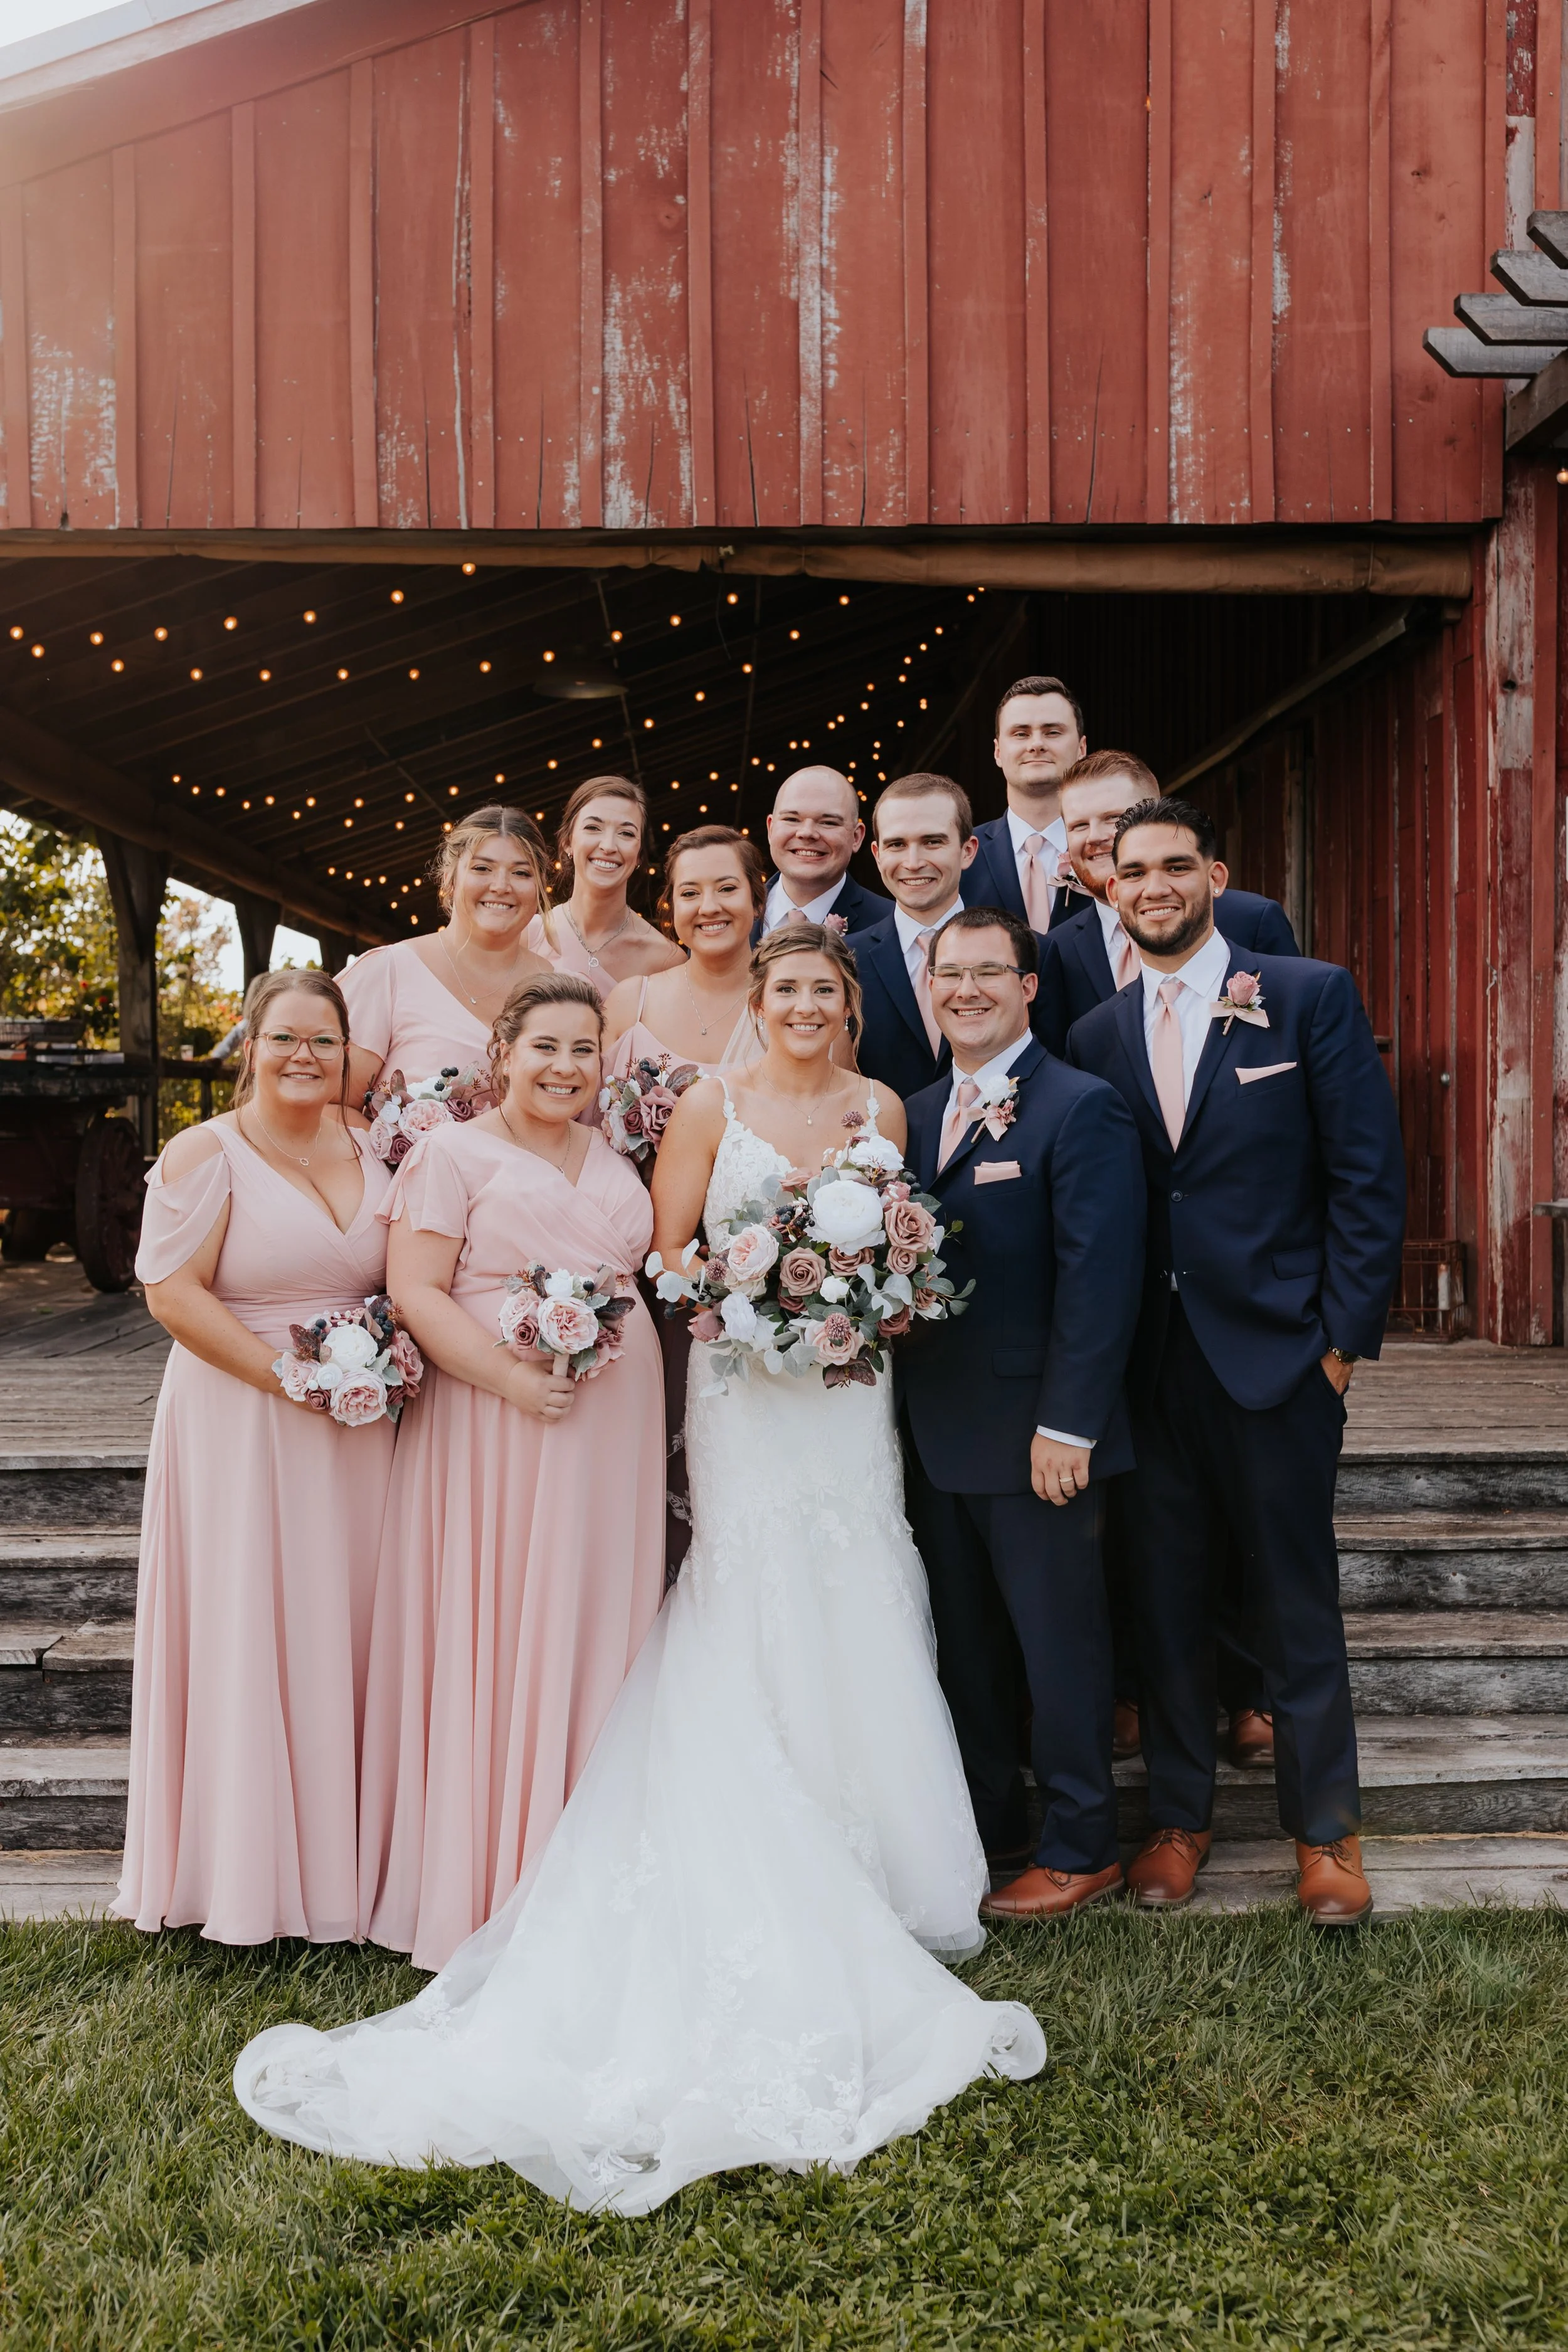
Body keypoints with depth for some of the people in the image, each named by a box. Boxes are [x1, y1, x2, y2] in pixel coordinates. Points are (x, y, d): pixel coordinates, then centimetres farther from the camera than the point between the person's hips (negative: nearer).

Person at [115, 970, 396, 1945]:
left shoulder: (373, 1143, 9)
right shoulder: (207, 1153, -5)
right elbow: (173, 1291, -11)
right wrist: (289, 1376, -17)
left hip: (361, 1427, 4)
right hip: (241, 1423, -4)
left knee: (348, 1625, 9)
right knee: (251, 1633, 1)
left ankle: (345, 1855, 23)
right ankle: (251, 1868, 17)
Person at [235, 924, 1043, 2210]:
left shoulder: (882, 1108, 7)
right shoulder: (710, 1108, -3)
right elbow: (665, 1255, -3)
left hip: (851, 1392, 4)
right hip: (745, 1391, -3)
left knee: (859, 1614, 7)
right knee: (760, 1613, 1)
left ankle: (868, 1853, 24)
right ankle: (774, 1884, 15)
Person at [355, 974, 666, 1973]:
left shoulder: (616, 1159, 17)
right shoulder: (453, 1152, -1)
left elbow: (653, 1268, 27)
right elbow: (416, 1292, -10)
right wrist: (510, 1377, -20)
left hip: (616, 1428, 6)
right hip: (496, 1422, -5)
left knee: (597, 1633, 9)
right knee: (495, 1640, -1)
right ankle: (486, 1883, 13)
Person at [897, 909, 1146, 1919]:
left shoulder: (1083, 1108, -10)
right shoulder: (917, 1115, 13)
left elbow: (1100, 1279, -16)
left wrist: (1067, 1424, -20)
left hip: (1035, 1436, -7)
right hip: (937, 1435, 7)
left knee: (1061, 1641, 6)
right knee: (965, 1648, 16)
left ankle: (1080, 1848, 22)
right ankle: (988, 1832, 31)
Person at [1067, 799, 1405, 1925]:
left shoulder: (1311, 996, -2)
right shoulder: (1096, 1036, 8)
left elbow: (1370, 1175, -4)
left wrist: (1346, 1334, -8)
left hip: (1276, 1353, -3)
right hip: (1148, 1361, 3)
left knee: (1297, 1601, 8)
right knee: (1168, 1599, 12)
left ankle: (1326, 1832, 25)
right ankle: (1179, 1817, 28)